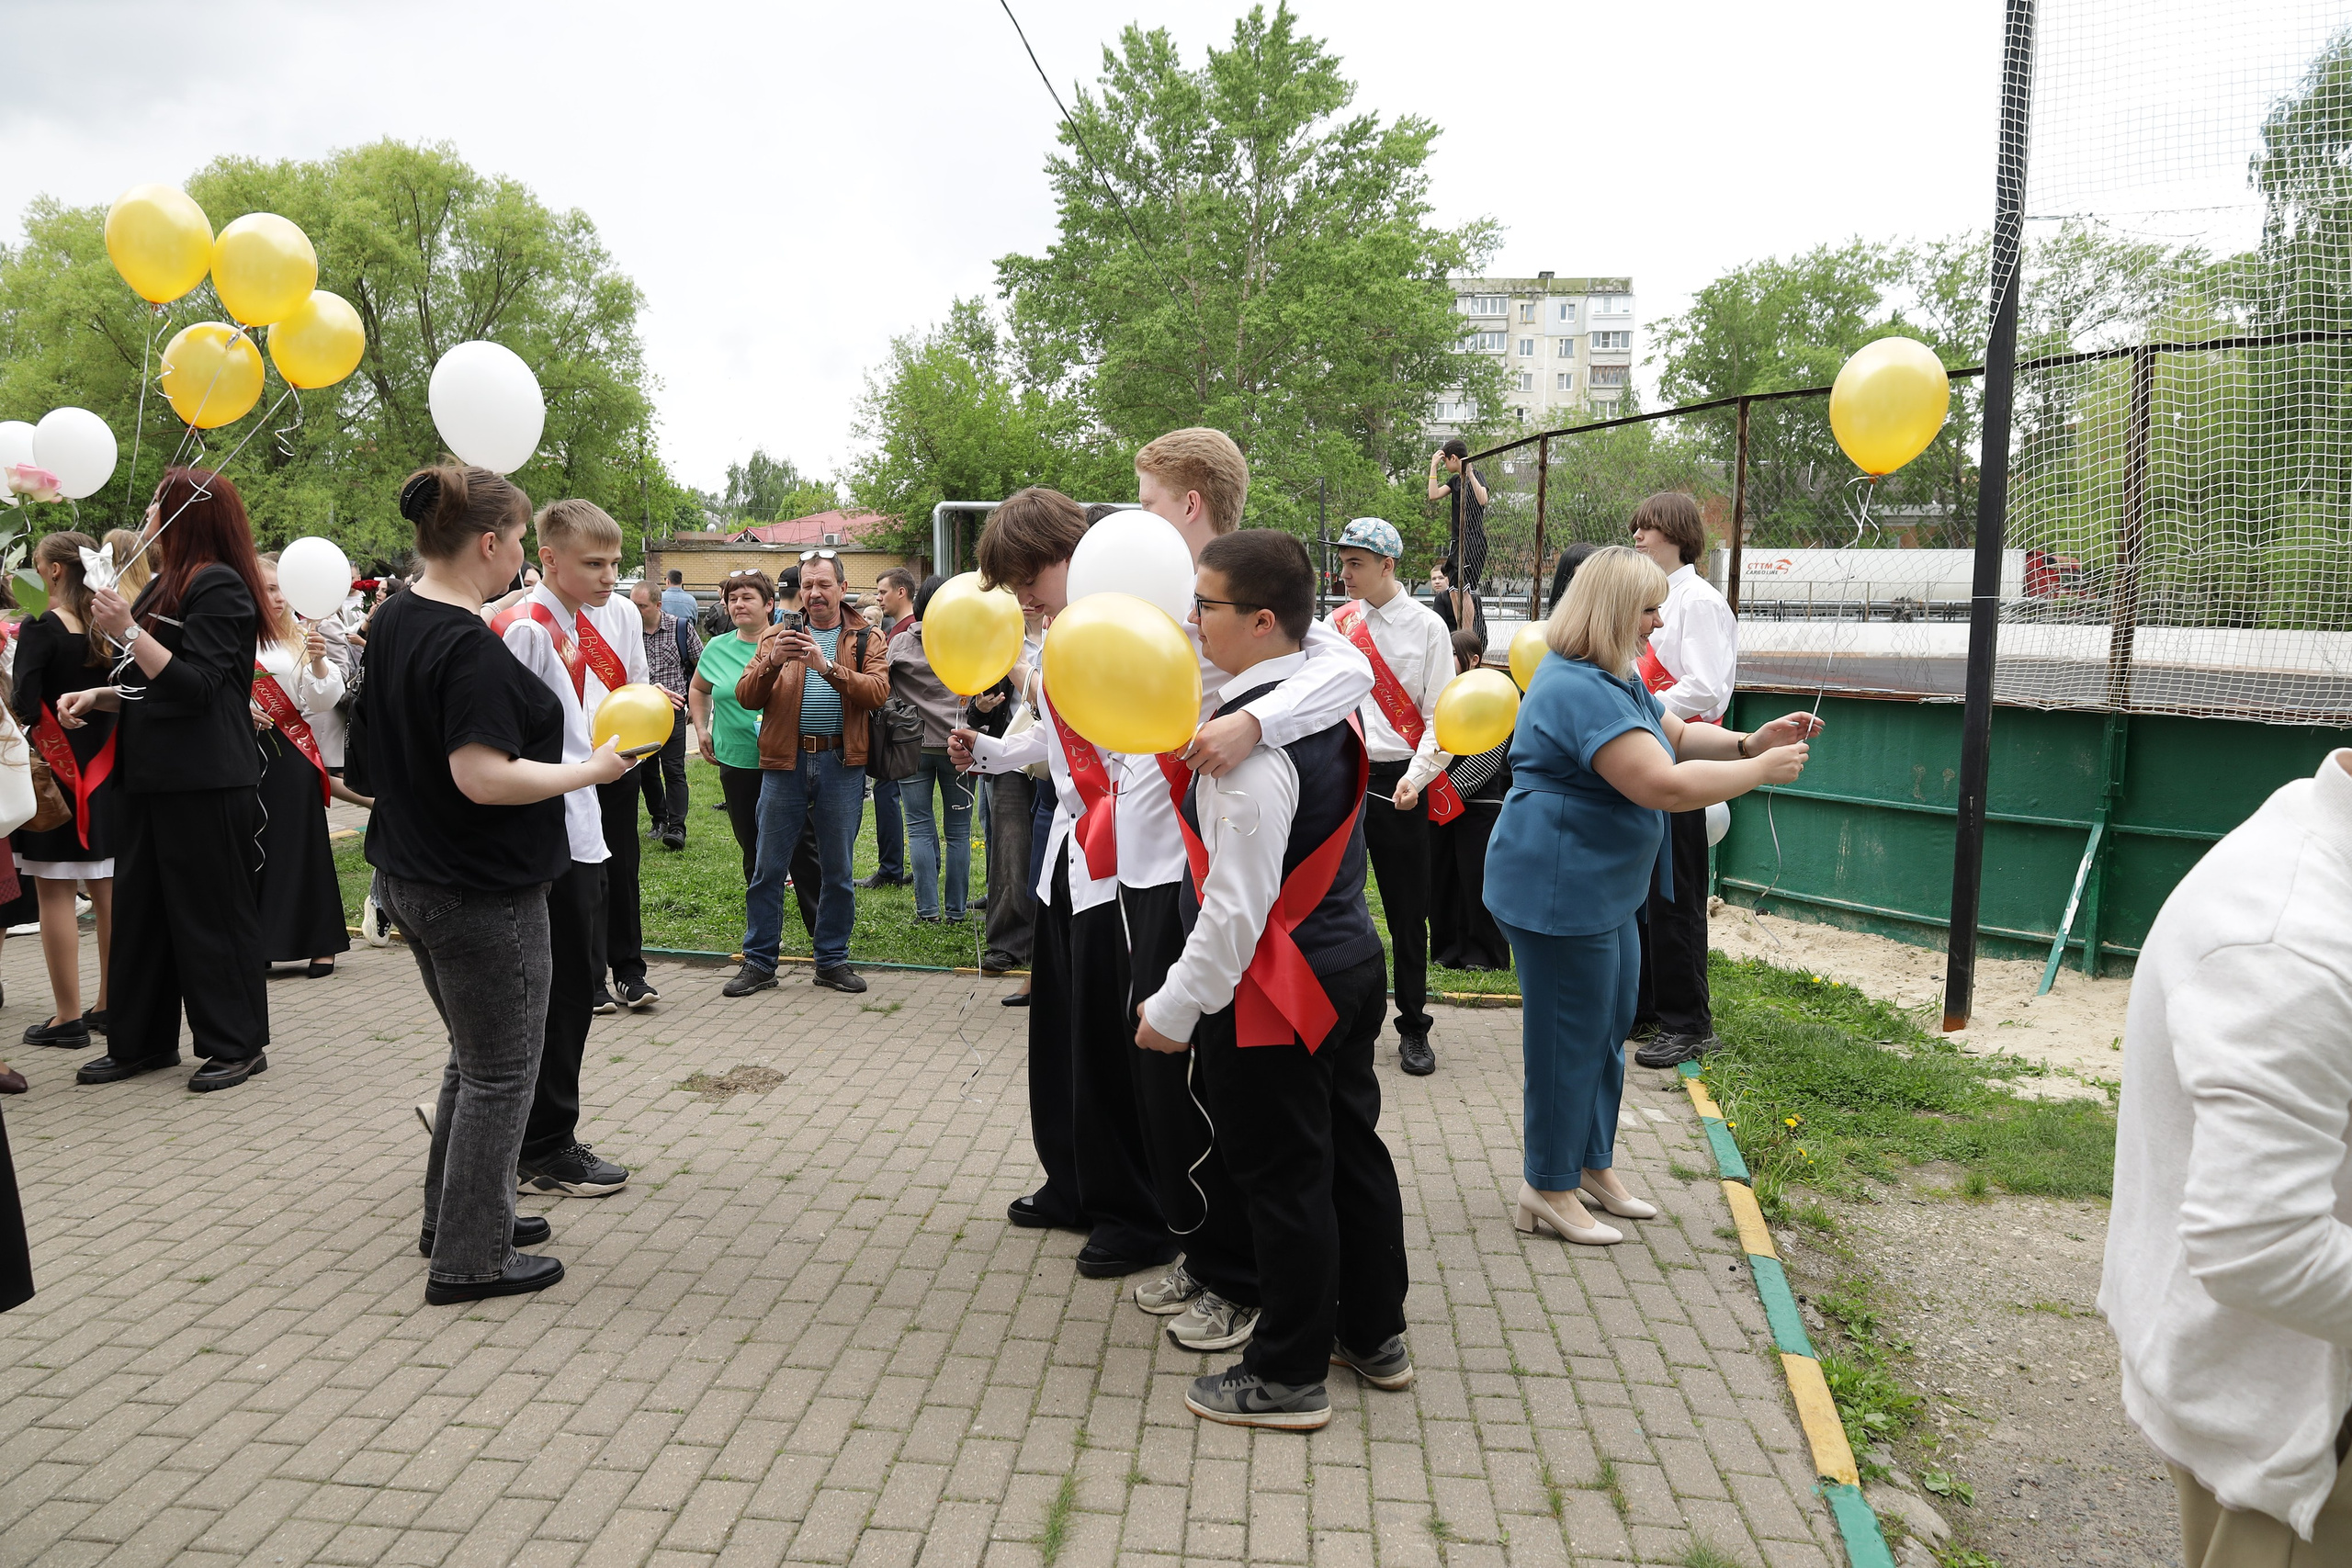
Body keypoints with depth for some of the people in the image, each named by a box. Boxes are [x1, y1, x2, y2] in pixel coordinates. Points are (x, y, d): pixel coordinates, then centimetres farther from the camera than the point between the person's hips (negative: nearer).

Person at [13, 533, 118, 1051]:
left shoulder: (41, 630, -12)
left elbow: (24, 707, -15)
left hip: (55, 771, -6)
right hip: (104, 773, 6)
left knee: (55, 893, -1)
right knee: (107, 891, 10)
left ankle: (68, 1016, 2)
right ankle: (111, 1004, 18)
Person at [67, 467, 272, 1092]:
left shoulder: (219, 586, -12)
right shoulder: (165, 585, 16)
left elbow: (195, 686, -19)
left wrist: (127, 630, -23)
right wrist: (98, 695, 9)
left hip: (206, 783, -9)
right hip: (151, 777, 9)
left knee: (213, 912, -1)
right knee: (139, 909, 13)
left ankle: (237, 1045, 10)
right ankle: (140, 1042, 23)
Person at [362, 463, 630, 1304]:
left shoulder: (394, 619, 7)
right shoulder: (470, 648, -23)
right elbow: (484, 778, -28)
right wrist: (591, 769, -17)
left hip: (412, 878, 10)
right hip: (482, 892, -10)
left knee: (474, 1054, 24)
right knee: (501, 1073, 4)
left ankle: (454, 1212, 36)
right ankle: (469, 1259, 14)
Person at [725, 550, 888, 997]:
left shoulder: (866, 639, 6)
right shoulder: (777, 637, 11)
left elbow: (878, 692, -11)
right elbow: (746, 697, 1)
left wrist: (829, 666, -23)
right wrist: (771, 663, -18)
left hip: (842, 763, -1)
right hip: (785, 760, 1)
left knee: (837, 868, 7)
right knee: (768, 866, 3)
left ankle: (833, 960, 19)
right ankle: (759, 962, 13)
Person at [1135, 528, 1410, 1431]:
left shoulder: (1250, 742, -24)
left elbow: (1238, 901, -26)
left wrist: (1177, 1006, -18)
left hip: (1274, 993, -9)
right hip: (1349, 964, 9)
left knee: (1282, 1180, 5)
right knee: (1351, 1151, 20)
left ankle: (1288, 1377, 21)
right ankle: (1374, 1336, 36)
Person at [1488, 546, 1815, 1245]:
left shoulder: (1615, 679, 13)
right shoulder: (1580, 690, -25)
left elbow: (1678, 736, 16)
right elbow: (1666, 785, -29)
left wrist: (1751, 742, -2)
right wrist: (1764, 770, -18)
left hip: (1604, 890, 11)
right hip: (1558, 892, -11)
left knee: (1607, 1031, 19)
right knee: (1569, 1041, 0)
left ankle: (1593, 1165, 34)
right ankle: (1548, 1190, 14)